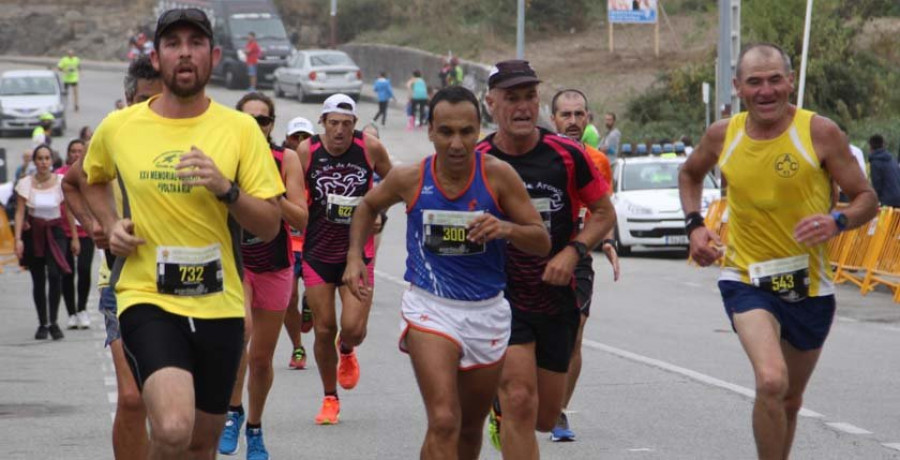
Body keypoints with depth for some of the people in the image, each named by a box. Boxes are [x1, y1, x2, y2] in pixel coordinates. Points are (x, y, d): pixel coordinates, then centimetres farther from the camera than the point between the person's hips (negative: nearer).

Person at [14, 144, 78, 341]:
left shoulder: (61, 182, -5)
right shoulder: (25, 184, -5)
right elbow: (20, 213, -5)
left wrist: (75, 238, 2)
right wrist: (18, 239, -14)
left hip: (55, 233, -1)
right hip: (33, 234, 1)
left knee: (55, 275, -19)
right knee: (38, 280, 6)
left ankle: (53, 322, -10)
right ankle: (43, 324, 17)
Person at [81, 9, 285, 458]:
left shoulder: (240, 129, 0)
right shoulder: (117, 127, 0)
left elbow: (270, 226, -2)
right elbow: (93, 181, 23)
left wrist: (225, 188, -19)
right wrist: (111, 225, 4)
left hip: (218, 306, 2)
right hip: (147, 299, -2)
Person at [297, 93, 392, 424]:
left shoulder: (370, 148, -7)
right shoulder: (306, 151, -7)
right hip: (318, 251, 1)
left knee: (353, 328, -11)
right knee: (324, 330, 3)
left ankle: (347, 352, 28)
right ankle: (330, 398, 23)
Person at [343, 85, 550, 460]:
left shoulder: (498, 176, -10)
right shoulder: (410, 179, -7)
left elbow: (542, 242, -6)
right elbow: (369, 206, 17)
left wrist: (506, 229, -25)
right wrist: (355, 256, 5)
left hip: (487, 311, 2)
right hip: (429, 307, -2)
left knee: (471, 428, 16)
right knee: (443, 422, -19)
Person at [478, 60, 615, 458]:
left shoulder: (567, 155, -5)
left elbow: (604, 212, 3)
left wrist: (572, 252, -12)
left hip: (557, 299, 3)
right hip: (502, 299, -3)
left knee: (544, 418, 12)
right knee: (520, 401, -21)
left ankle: (502, 411, 44)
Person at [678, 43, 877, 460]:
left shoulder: (820, 132, -11)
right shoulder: (722, 135, -4)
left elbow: (866, 199, -5)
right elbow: (690, 174, 19)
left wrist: (836, 222, -26)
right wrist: (694, 225, 2)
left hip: (808, 284, 1)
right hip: (746, 280, -1)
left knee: (790, 401, 17)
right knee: (771, 381, -26)